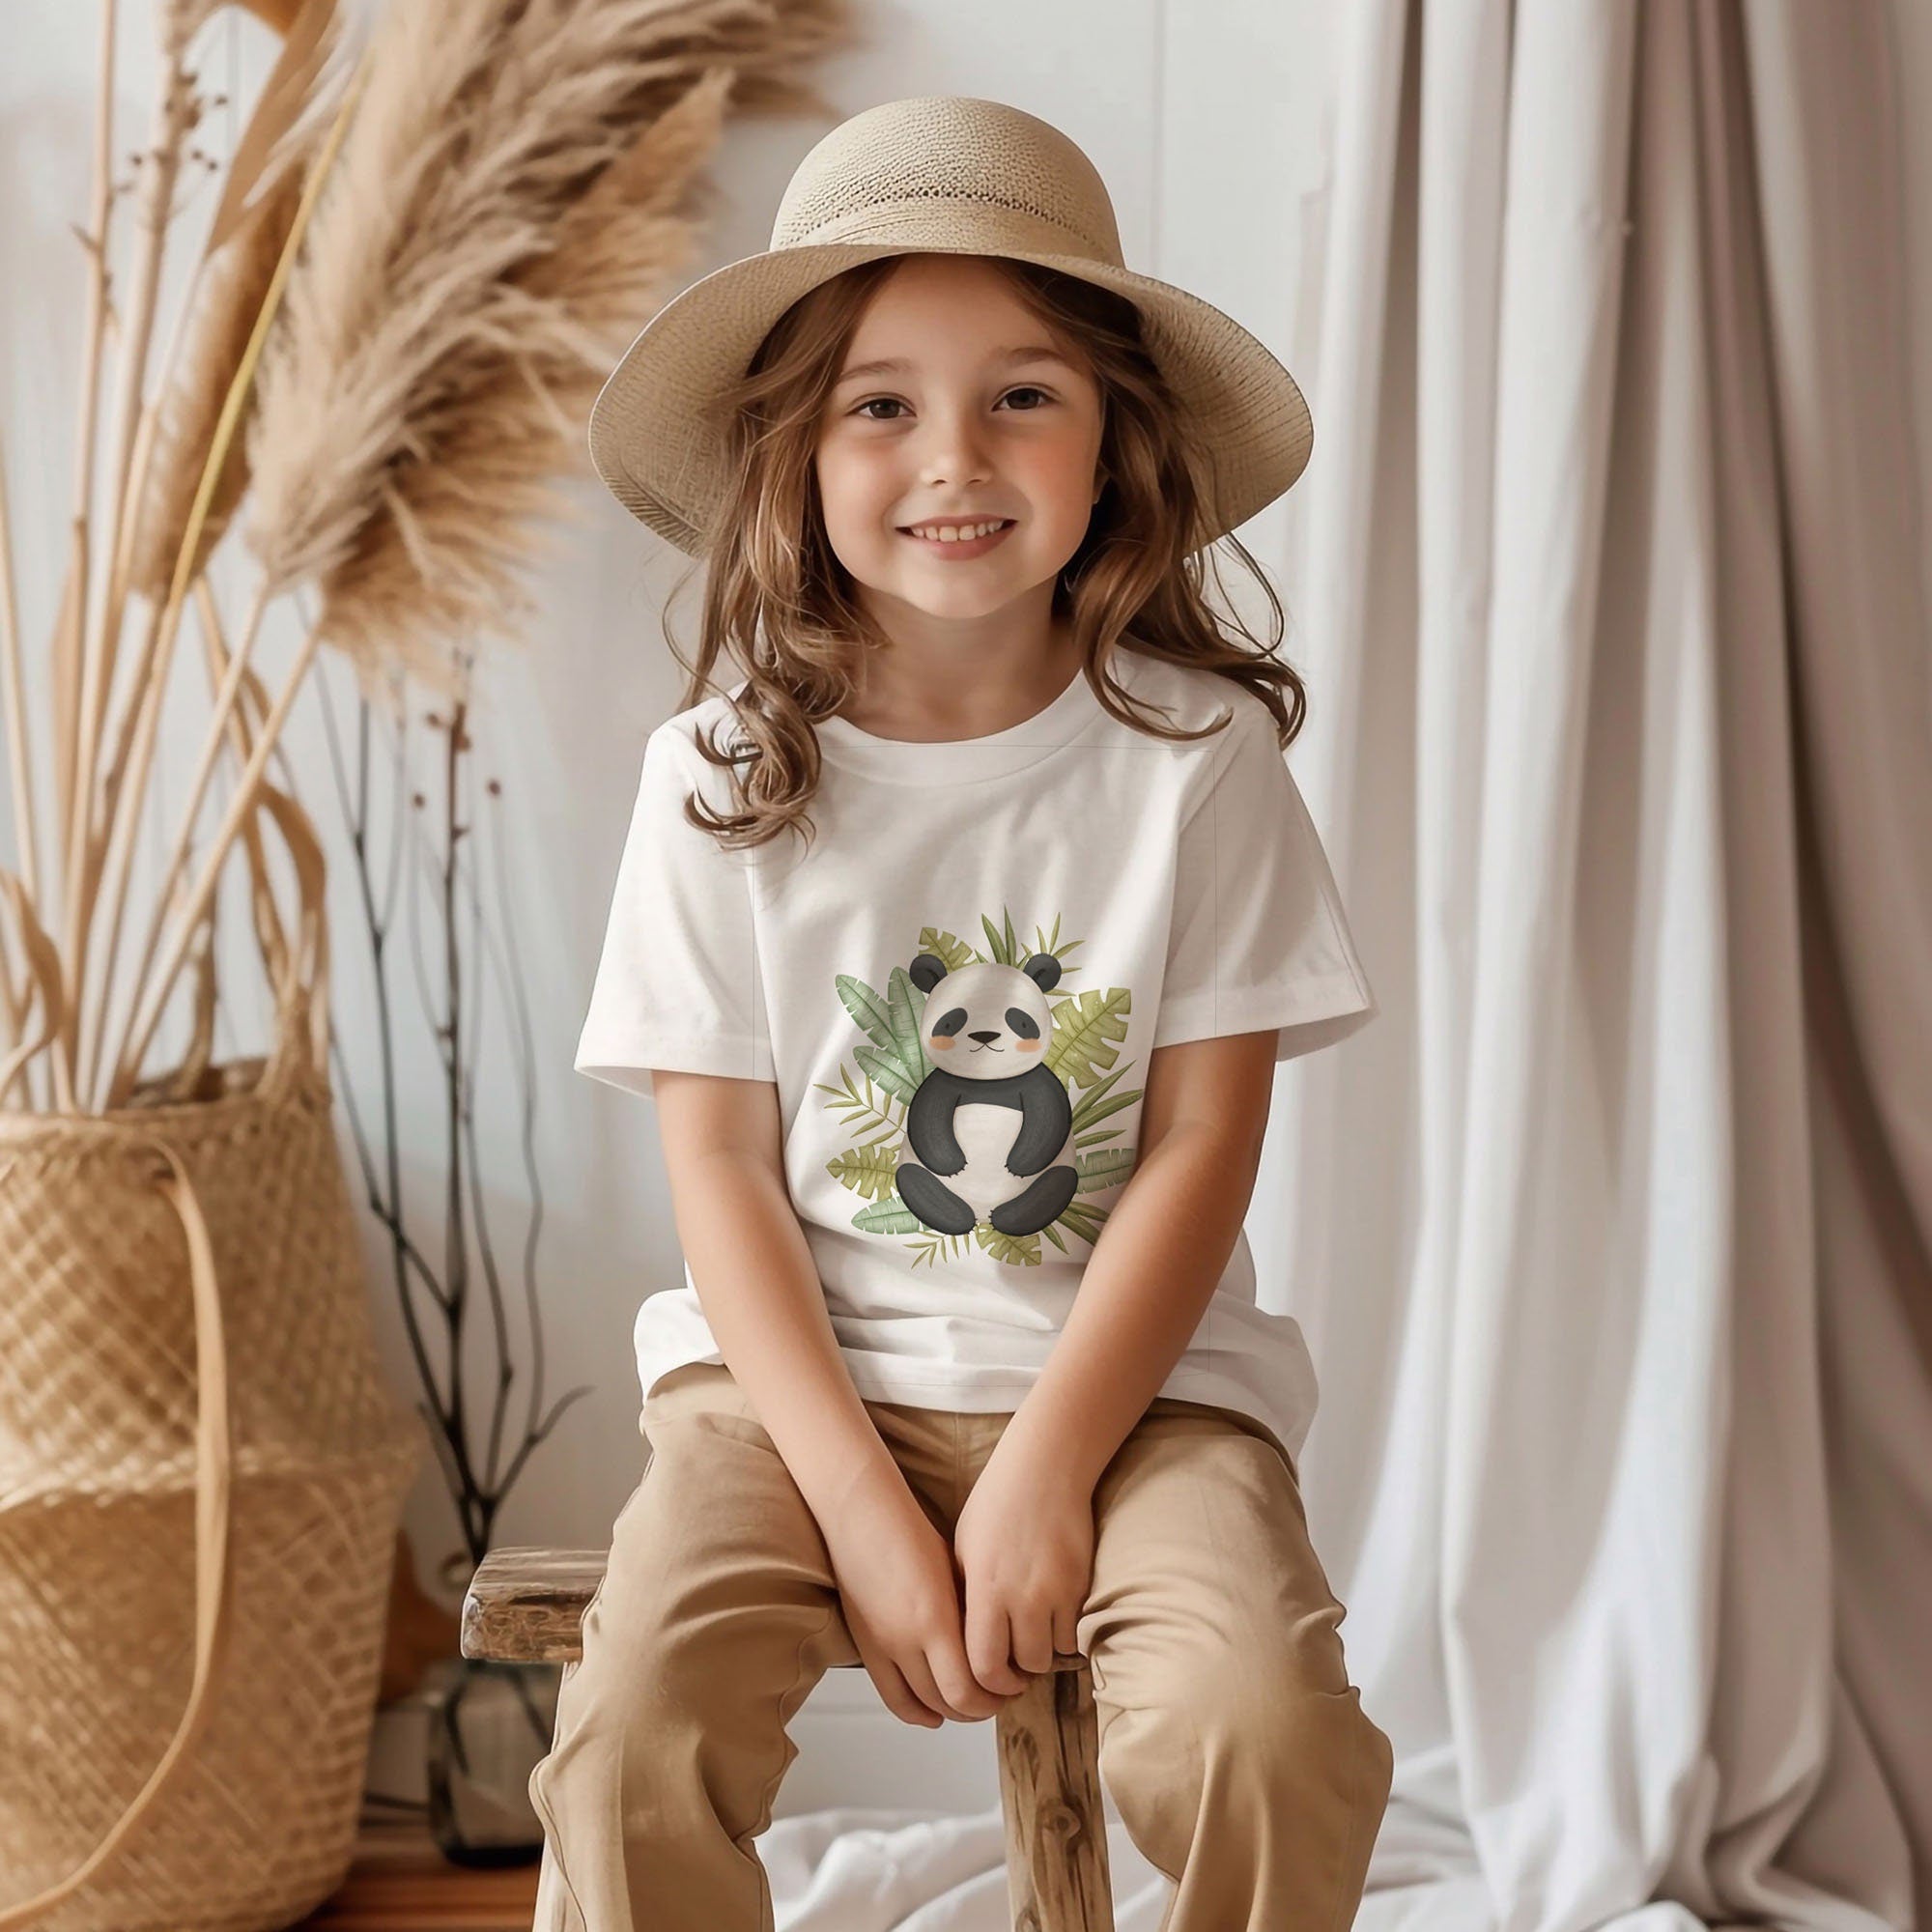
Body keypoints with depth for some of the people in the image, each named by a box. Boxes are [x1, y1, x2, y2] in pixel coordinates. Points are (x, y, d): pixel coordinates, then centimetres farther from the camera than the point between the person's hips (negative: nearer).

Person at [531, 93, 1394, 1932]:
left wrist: (1042, 1473, -14)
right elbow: (721, 1170, -3)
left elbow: (1201, 1143, -5)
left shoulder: (1195, 753, -3)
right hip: (804, 1375, 1)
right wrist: (864, 1508, -14)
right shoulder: (723, 776, -2)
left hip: (1130, 1373, 0)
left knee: (1263, 1737, -26)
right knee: (631, 1739, -24)